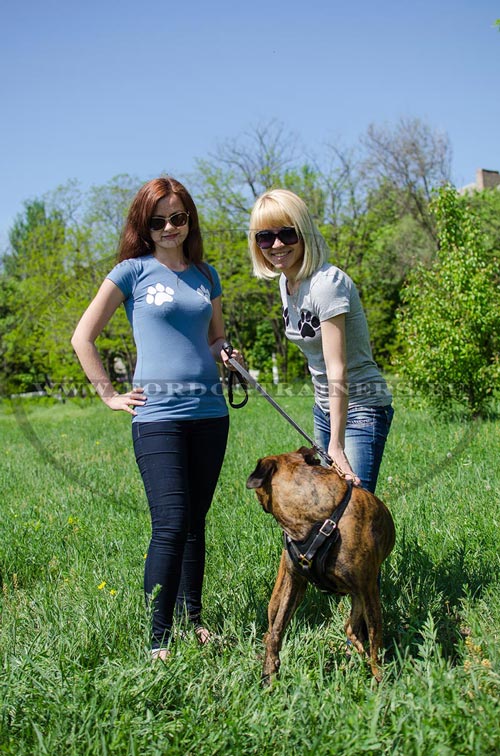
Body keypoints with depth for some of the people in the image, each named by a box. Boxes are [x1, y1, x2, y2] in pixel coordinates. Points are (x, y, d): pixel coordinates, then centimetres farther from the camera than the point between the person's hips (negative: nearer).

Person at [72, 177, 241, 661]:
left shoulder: (205, 275, 14)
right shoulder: (133, 271, 1)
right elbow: (82, 339, 2)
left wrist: (227, 354, 4)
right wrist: (110, 395, -2)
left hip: (209, 412, 5)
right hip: (158, 416, -4)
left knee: (195, 521, 11)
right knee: (170, 525, -10)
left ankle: (192, 618, 26)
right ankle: (158, 639, 0)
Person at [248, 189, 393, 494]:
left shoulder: (326, 283, -21)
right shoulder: (286, 281, 5)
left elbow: (337, 370, -26)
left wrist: (336, 445, -29)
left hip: (360, 409, -8)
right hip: (325, 409, 8)